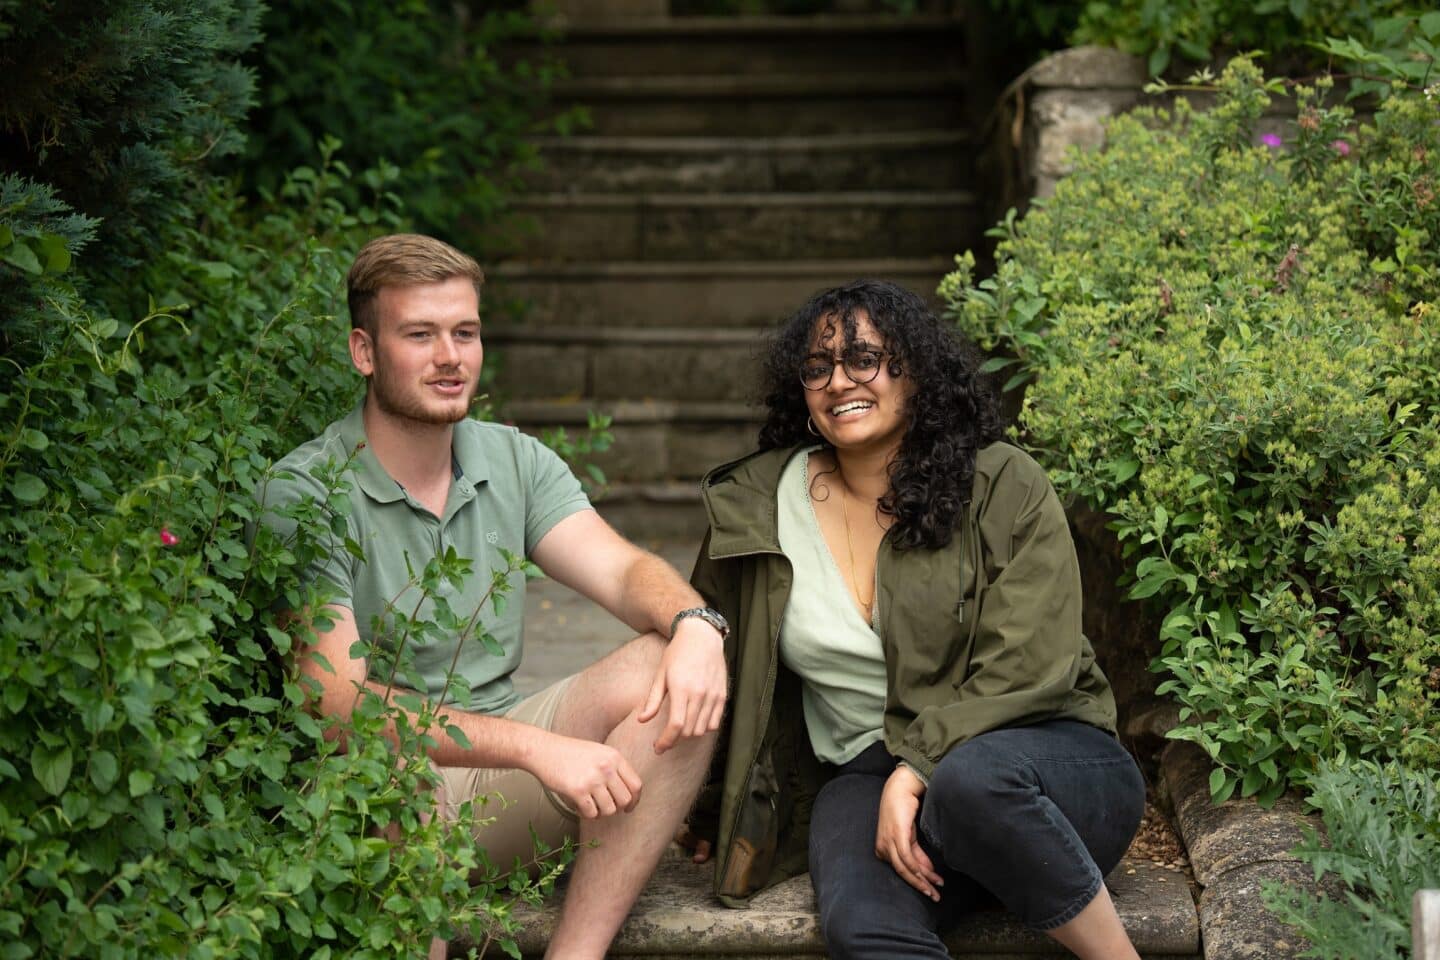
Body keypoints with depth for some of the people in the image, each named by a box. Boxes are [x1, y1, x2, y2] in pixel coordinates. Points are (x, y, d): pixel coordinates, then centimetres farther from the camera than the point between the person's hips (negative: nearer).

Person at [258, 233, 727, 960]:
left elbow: (623, 571, -2)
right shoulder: (305, 494, -11)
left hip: (502, 767, 6)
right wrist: (536, 748, -30)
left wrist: (695, 622, -28)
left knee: (676, 676, -16)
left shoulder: (515, 461, 8)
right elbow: (338, 703, -21)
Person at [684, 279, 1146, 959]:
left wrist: (917, 771, -21)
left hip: (1041, 751, 0)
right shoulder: (758, 505, 7)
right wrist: (707, 811, 28)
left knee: (972, 780, -38)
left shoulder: (1004, 486, -2)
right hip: (866, 772, 1)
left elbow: (1026, 672, -10)